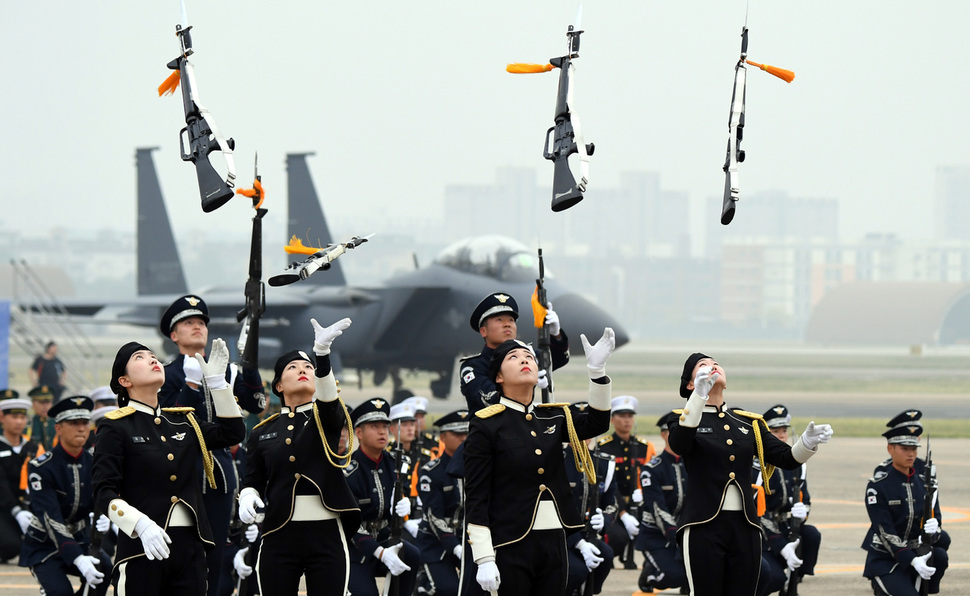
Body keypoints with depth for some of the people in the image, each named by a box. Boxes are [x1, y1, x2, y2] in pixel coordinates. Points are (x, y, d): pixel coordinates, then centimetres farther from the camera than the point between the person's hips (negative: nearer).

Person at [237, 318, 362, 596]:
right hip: (280, 537, 1)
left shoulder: (328, 419, 7)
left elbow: (328, 397, -16)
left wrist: (322, 351, -33)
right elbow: (254, 482, 16)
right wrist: (247, 498, -9)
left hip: (326, 534, -1)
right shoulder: (262, 433, 12)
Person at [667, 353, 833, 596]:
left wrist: (807, 443, -13)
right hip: (704, 527, -4)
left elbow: (787, 458, 10)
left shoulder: (748, 422, 15)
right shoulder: (686, 418, 2)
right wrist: (699, 395, -34)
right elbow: (678, 445, -22)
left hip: (745, 529, 4)